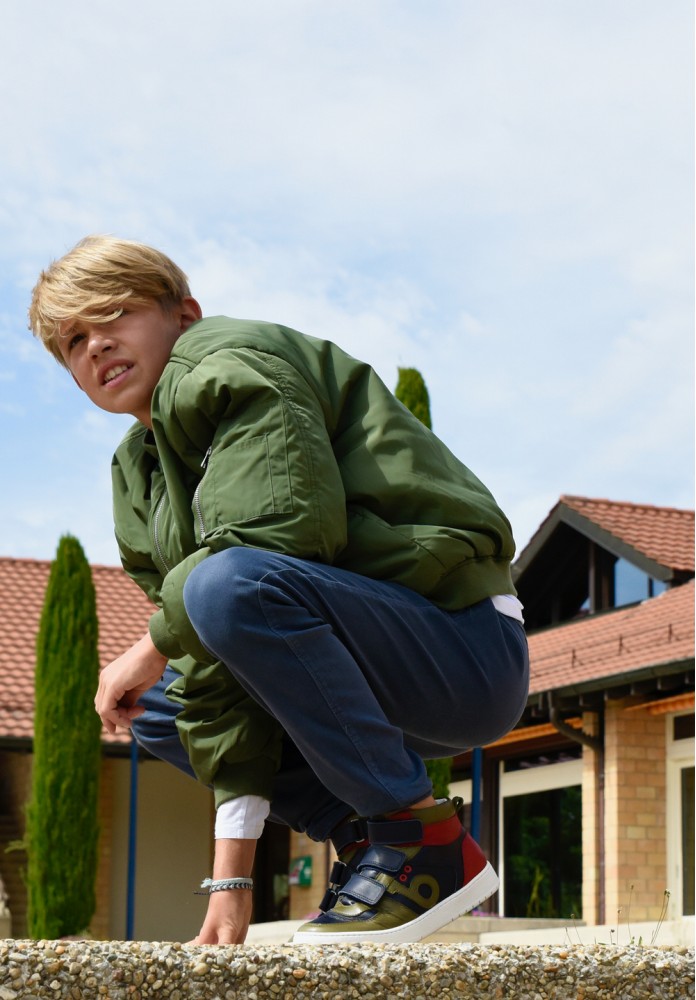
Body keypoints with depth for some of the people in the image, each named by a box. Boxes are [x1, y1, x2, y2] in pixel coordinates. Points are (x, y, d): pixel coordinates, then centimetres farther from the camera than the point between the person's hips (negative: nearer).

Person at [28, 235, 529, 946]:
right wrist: (231, 879, -1)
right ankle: (363, 834, 6)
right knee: (156, 707, 16)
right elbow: (222, 676, 7)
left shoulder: (233, 363, -9)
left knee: (230, 584, -32)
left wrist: (151, 649, -10)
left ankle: (427, 841, -18)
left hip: (469, 653, -9)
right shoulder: (142, 473, 14)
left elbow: (281, 535, -26)